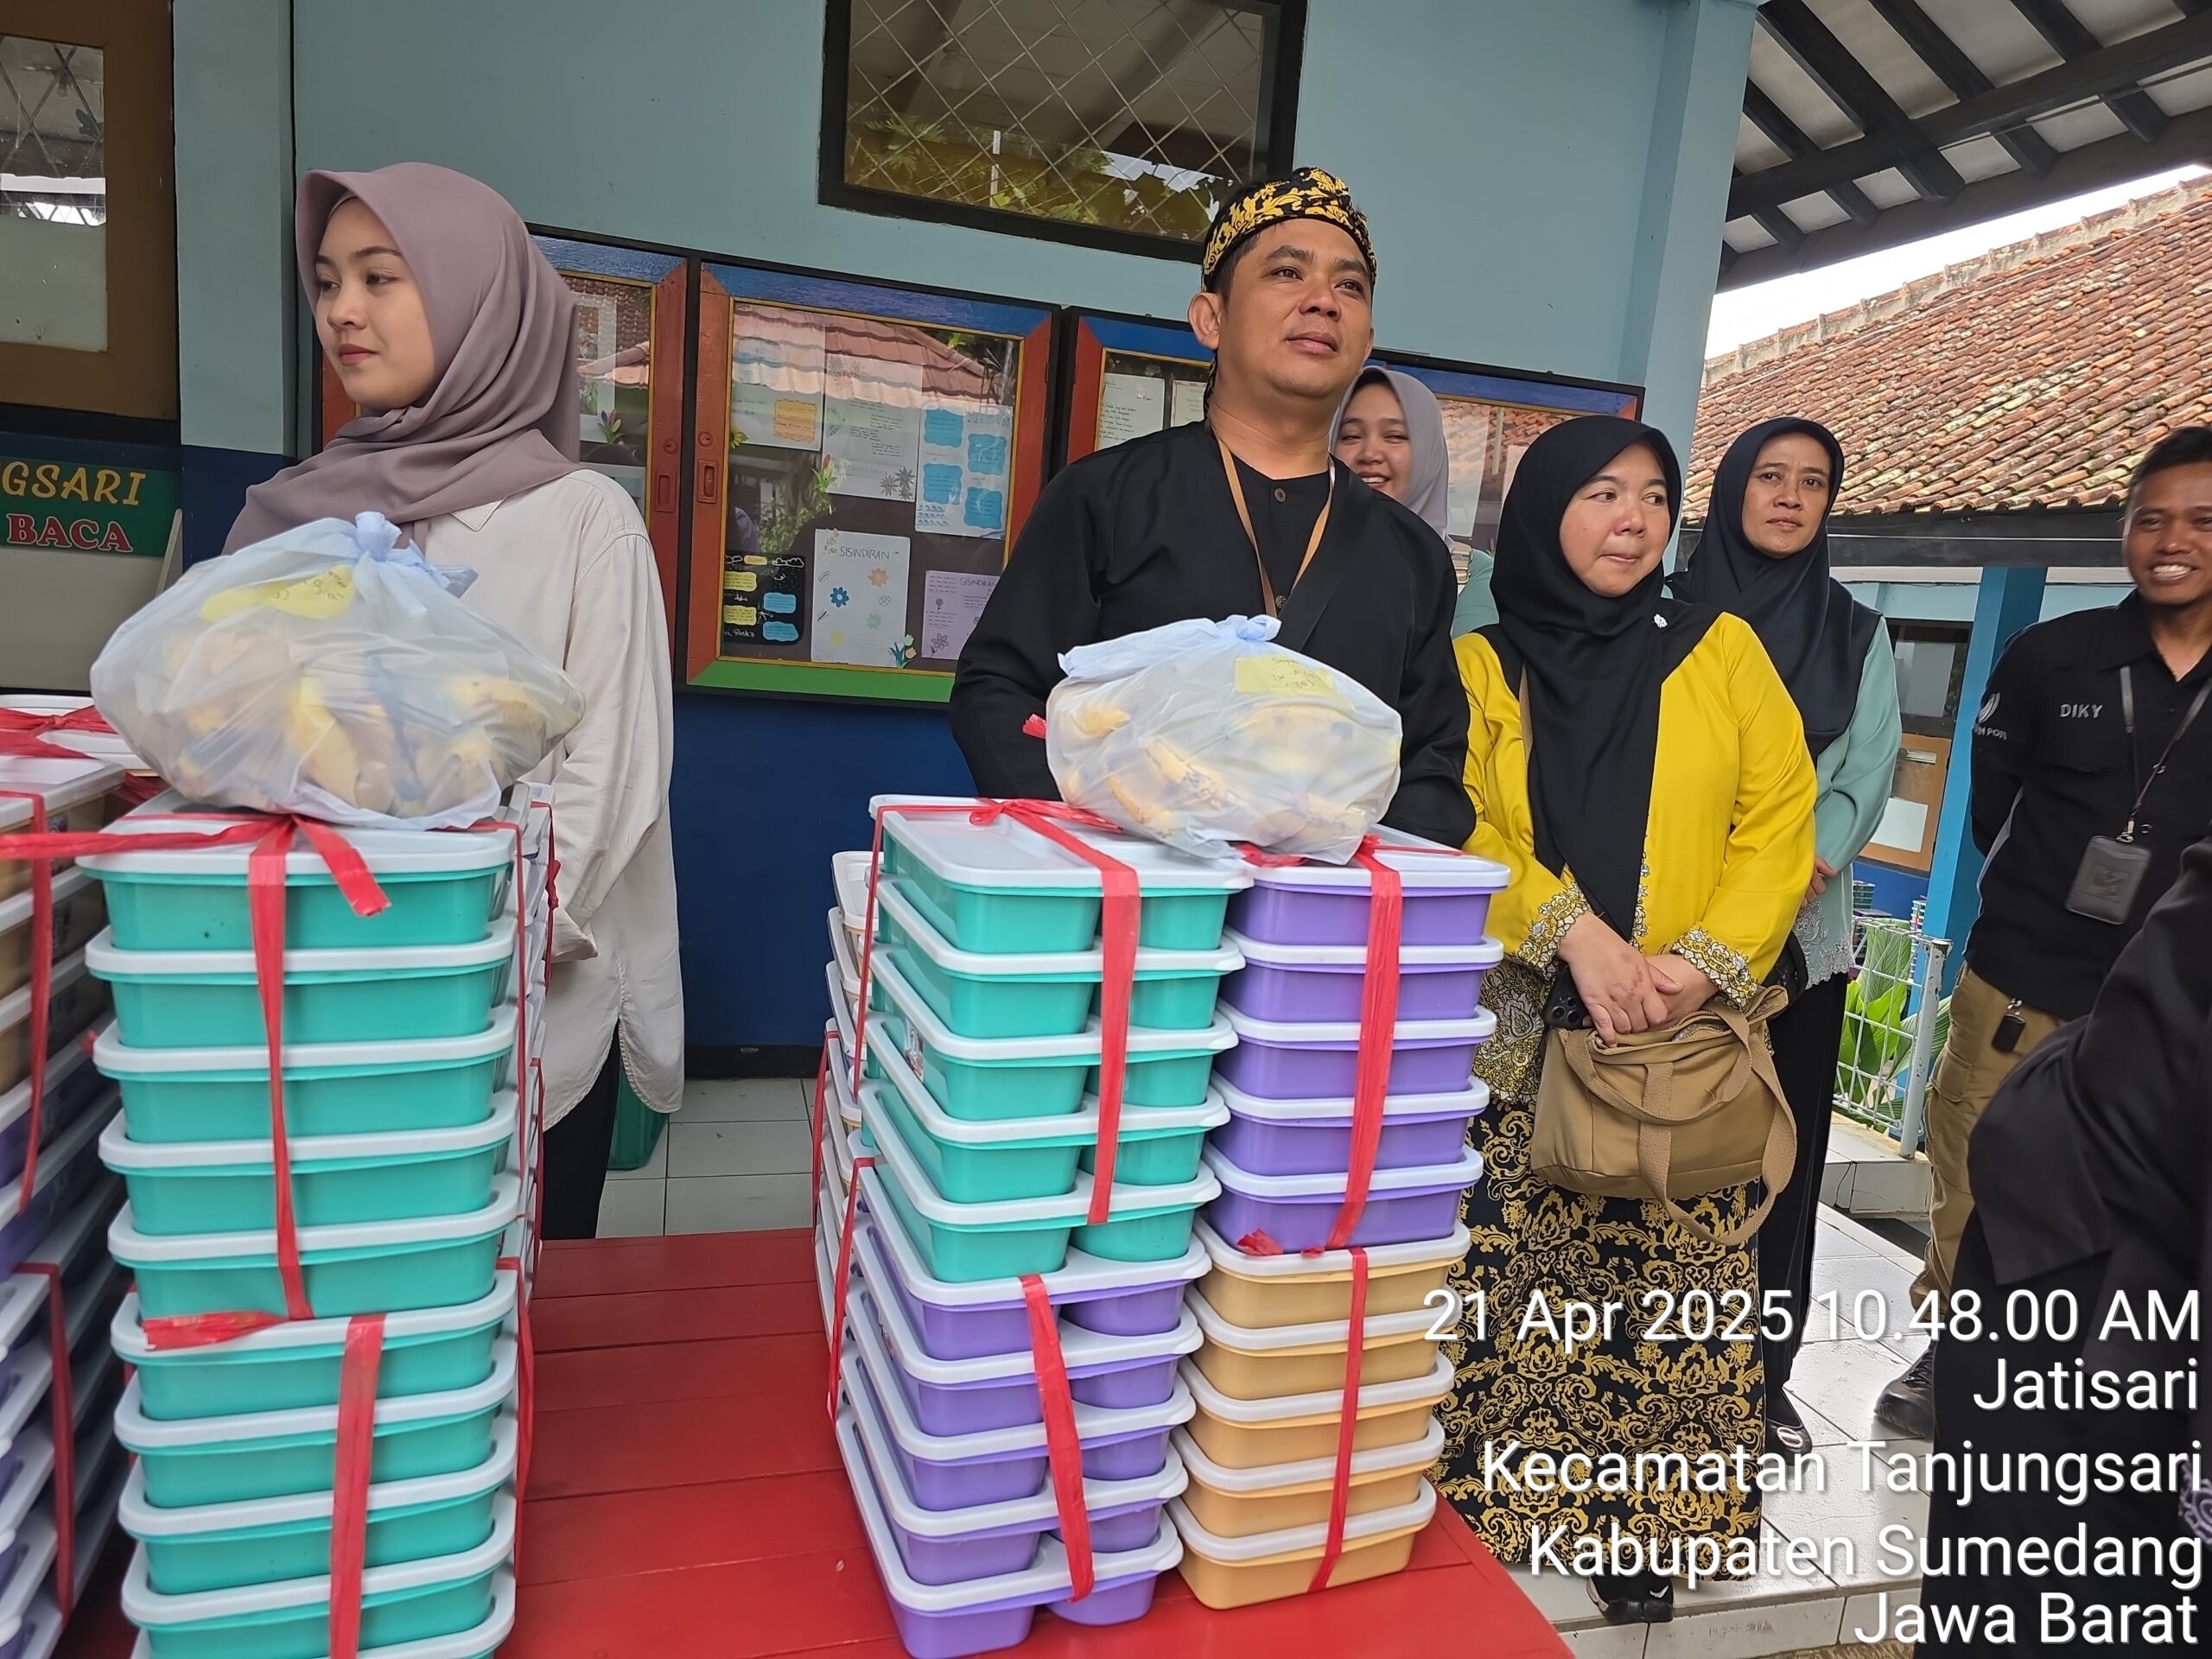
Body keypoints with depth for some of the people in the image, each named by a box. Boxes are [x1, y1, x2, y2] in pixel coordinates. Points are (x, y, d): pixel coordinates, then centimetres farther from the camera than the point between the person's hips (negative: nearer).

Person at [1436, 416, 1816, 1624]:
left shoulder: (1722, 650, 8)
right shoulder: (1482, 664, 5)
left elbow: (1780, 822, 3)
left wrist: (1701, 963, -11)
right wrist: (1572, 931, -18)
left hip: (1682, 1039, 1)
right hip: (1519, 1033, -1)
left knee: (1662, 1283, 3)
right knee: (1499, 1280, 2)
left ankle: (1638, 1517, 20)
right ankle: (1468, 1504, 19)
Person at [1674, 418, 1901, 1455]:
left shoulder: (1860, 634, 12)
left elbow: (1868, 773, 3)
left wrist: (1800, 864, -14)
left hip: (1802, 932, 3)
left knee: (1784, 1154, 6)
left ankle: (1763, 1376, 18)